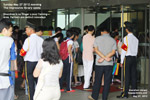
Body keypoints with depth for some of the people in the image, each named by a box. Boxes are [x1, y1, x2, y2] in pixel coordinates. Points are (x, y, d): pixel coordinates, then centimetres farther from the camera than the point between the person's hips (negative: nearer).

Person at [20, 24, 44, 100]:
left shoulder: (28, 40, -14)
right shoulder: (41, 39, 1)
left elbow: (22, 53, -10)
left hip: (29, 62, -5)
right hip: (39, 62, 5)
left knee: (30, 82, 3)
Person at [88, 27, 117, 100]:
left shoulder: (97, 38, 2)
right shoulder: (113, 40, 5)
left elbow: (96, 50, -7)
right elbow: (113, 52, -6)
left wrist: (104, 58, -12)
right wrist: (105, 58, -10)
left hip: (99, 64, 0)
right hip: (109, 64, 1)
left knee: (97, 81, 9)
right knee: (107, 82, 5)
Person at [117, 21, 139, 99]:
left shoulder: (126, 38, -10)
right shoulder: (136, 39, 9)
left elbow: (124, 50, -11)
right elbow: (136, 50, 13)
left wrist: (122, 61, -7)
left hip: (128, 58, -6)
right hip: (134, 58, 6)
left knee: (127, 76, -5)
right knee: (133, 75, 9)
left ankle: (125, 93, -4)